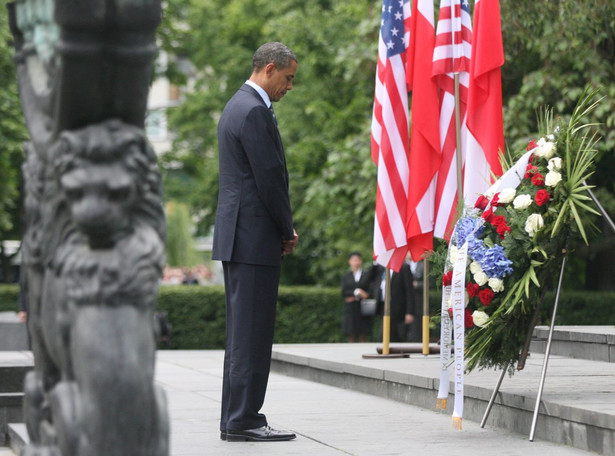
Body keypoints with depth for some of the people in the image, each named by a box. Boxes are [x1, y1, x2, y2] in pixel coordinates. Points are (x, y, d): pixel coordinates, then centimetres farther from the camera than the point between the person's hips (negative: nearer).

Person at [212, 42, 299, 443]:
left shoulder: (237, 106, 19)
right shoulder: (254, 111, -14)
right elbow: (270, 177, -16)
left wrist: (283, 228, 15)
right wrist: (288, 231, -5)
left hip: (237, 237, 11)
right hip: (255, 238, -11)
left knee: (242, 332, 12)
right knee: (252, 333, -8)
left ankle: (236, 419, 16)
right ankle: (243, 421, -6)